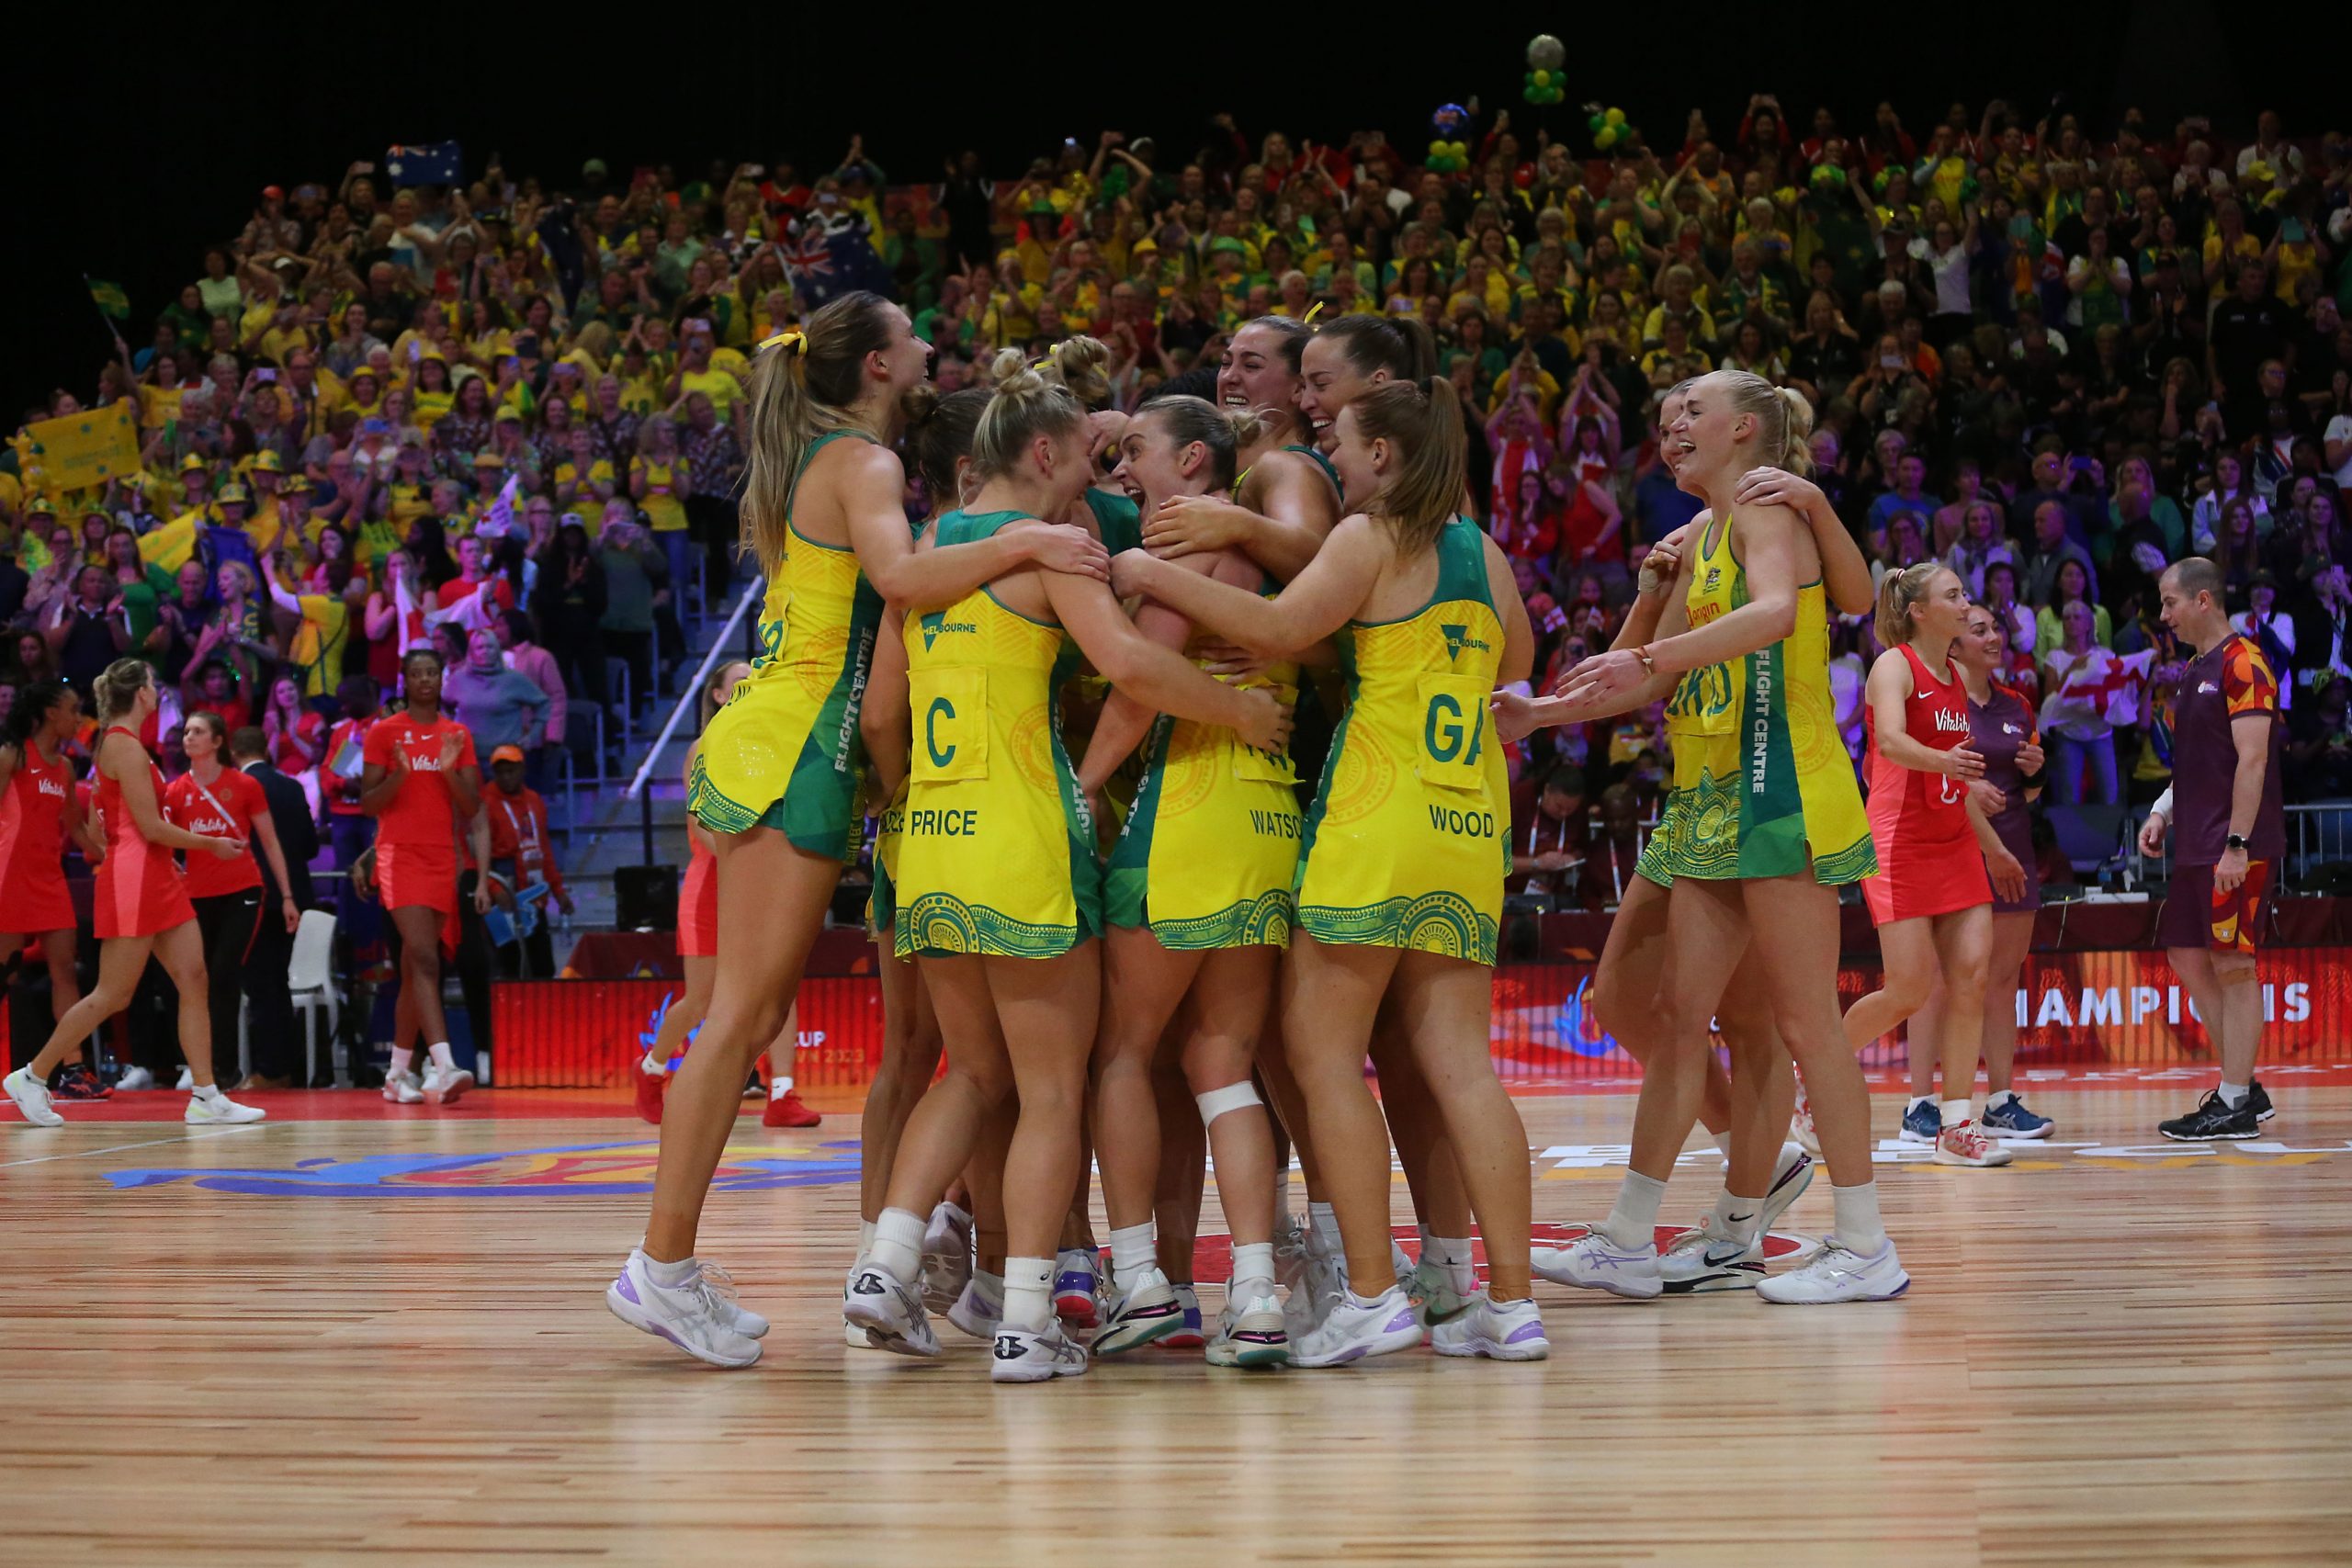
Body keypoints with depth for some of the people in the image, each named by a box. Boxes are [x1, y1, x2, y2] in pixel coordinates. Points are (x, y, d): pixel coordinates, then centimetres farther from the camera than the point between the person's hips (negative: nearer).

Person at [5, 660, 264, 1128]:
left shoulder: (119, 743, 15)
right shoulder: (125, 745, -13)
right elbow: (151, 827, -16)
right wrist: (213, 844, -6)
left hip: (156, 878, 10)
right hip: (132, 879, -10)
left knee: (193, 981, 1)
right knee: (112, 996, -4)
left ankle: (205, 1098, -2)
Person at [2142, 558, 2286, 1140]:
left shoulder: (2242, 663, -11)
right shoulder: (2195, 670, 18)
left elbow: (2252, 759, -18)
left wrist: (2237, 845, -22)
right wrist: (2162, 813, 13)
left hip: (2236, 849, -10)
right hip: (2196, 846, 10)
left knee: (2233, 966, -6)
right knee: (2187, 956, 11)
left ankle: (2236, 1106, -2)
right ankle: (2243, 1086, 19)